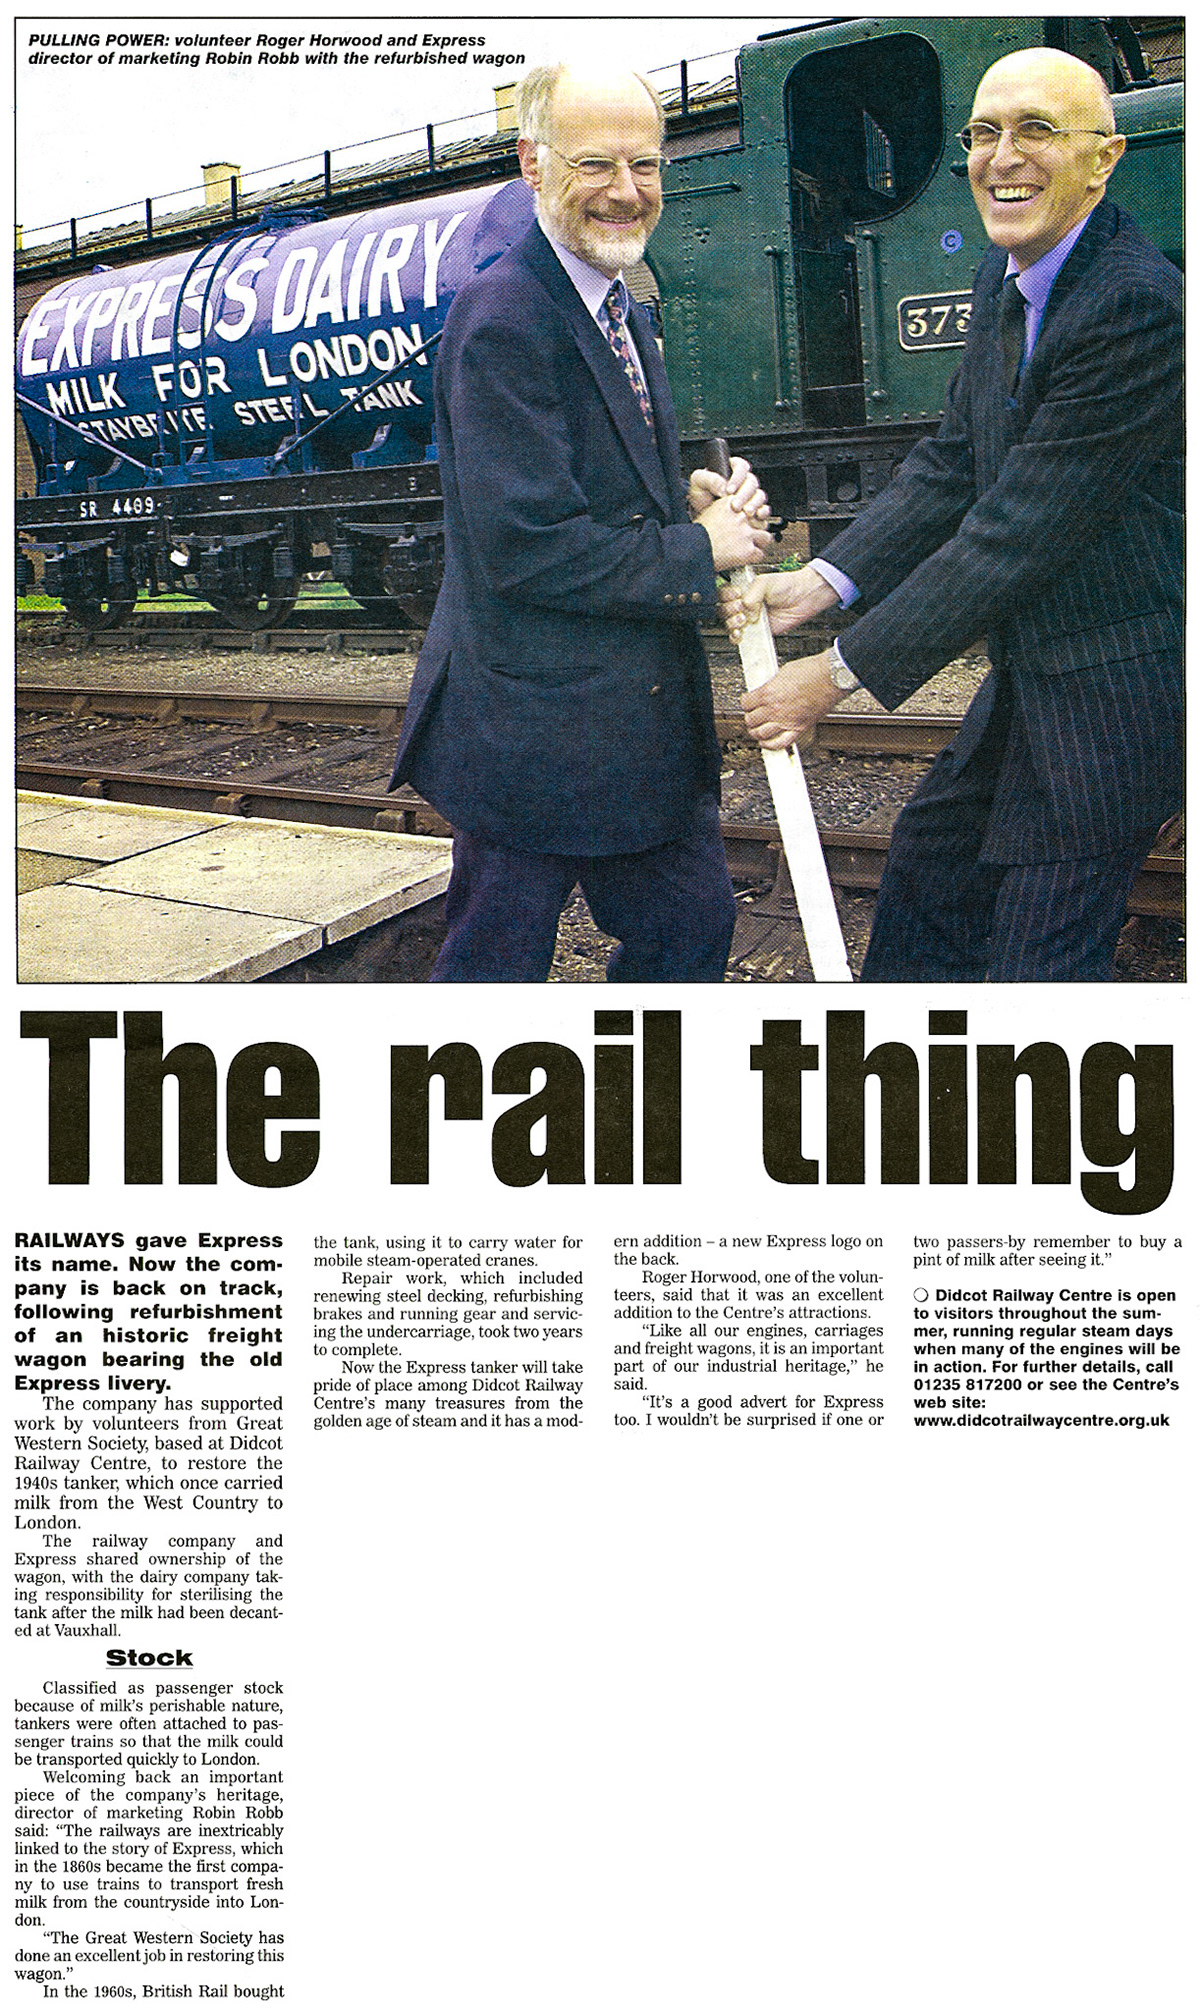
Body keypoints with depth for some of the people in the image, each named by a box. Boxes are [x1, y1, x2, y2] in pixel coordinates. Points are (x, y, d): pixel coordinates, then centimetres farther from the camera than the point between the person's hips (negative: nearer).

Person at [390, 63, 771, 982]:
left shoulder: (623, 311, 13)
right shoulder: (504, 319, -19)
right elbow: (528, 549, -25)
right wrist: (698, 549, -15)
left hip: (644, 718, 9)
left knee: (691, 922, 17)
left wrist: (693, 498, 0)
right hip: (532, 724, -9)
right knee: (496, 967, 5)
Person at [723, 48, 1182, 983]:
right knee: (930, 854, 24)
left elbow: (1014, 534, -25)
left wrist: (842, 671, -20)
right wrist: (822, 582, -8)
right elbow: (950, 469, 8)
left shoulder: (1138, 307, -25)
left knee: (1039, 962, -1)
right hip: (1030, 675, 10)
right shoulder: (1004, 283, 6)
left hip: (1113, 692, -10)